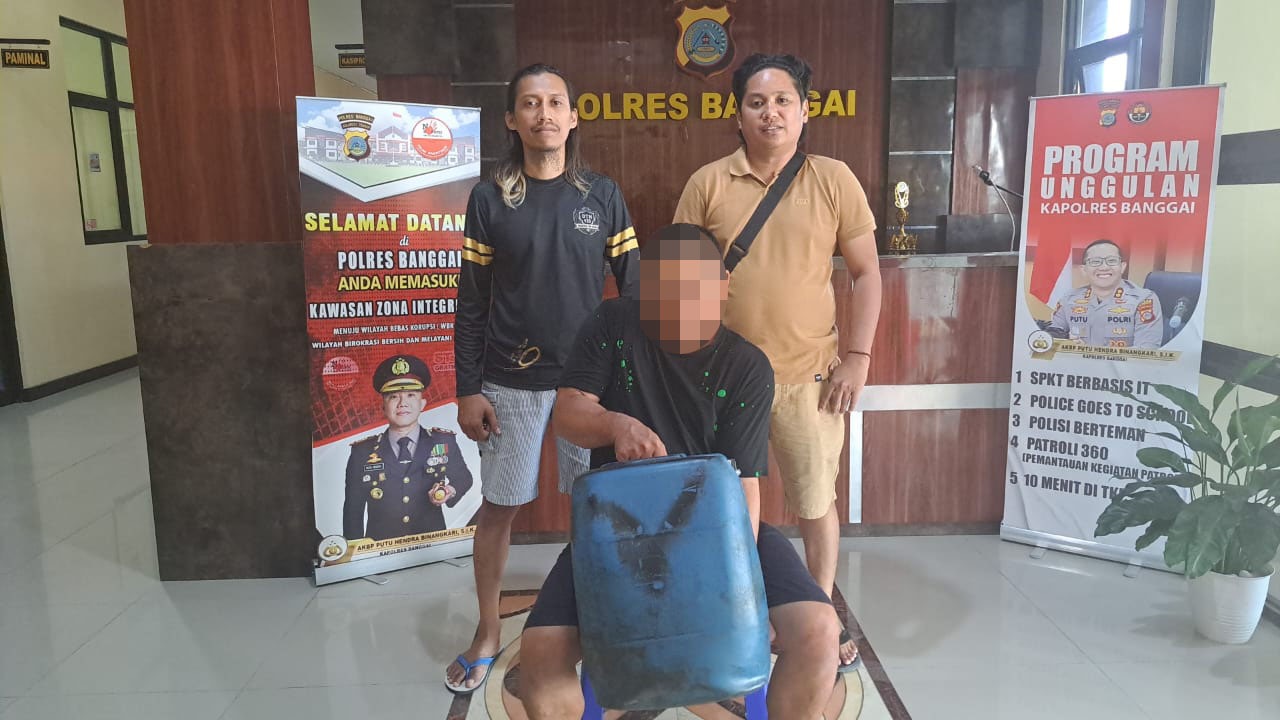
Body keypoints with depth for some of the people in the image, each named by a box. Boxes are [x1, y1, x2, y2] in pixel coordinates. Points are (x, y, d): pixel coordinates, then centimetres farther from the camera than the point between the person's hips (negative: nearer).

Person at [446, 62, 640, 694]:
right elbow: (471, 302, 1)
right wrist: (468, 390, -3)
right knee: (498, 508, 9)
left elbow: (632, 287, 4)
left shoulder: (602, 194, 1)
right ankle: (487, 632, 27)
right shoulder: (489, 199, 0)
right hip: (511, 382, 0)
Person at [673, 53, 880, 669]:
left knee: (816, 502, 12)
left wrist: (857, 356, -5)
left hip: (809, 375, 0)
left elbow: (866, 272, 2)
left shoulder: (834, 180, -2)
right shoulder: (708, 184, -2)